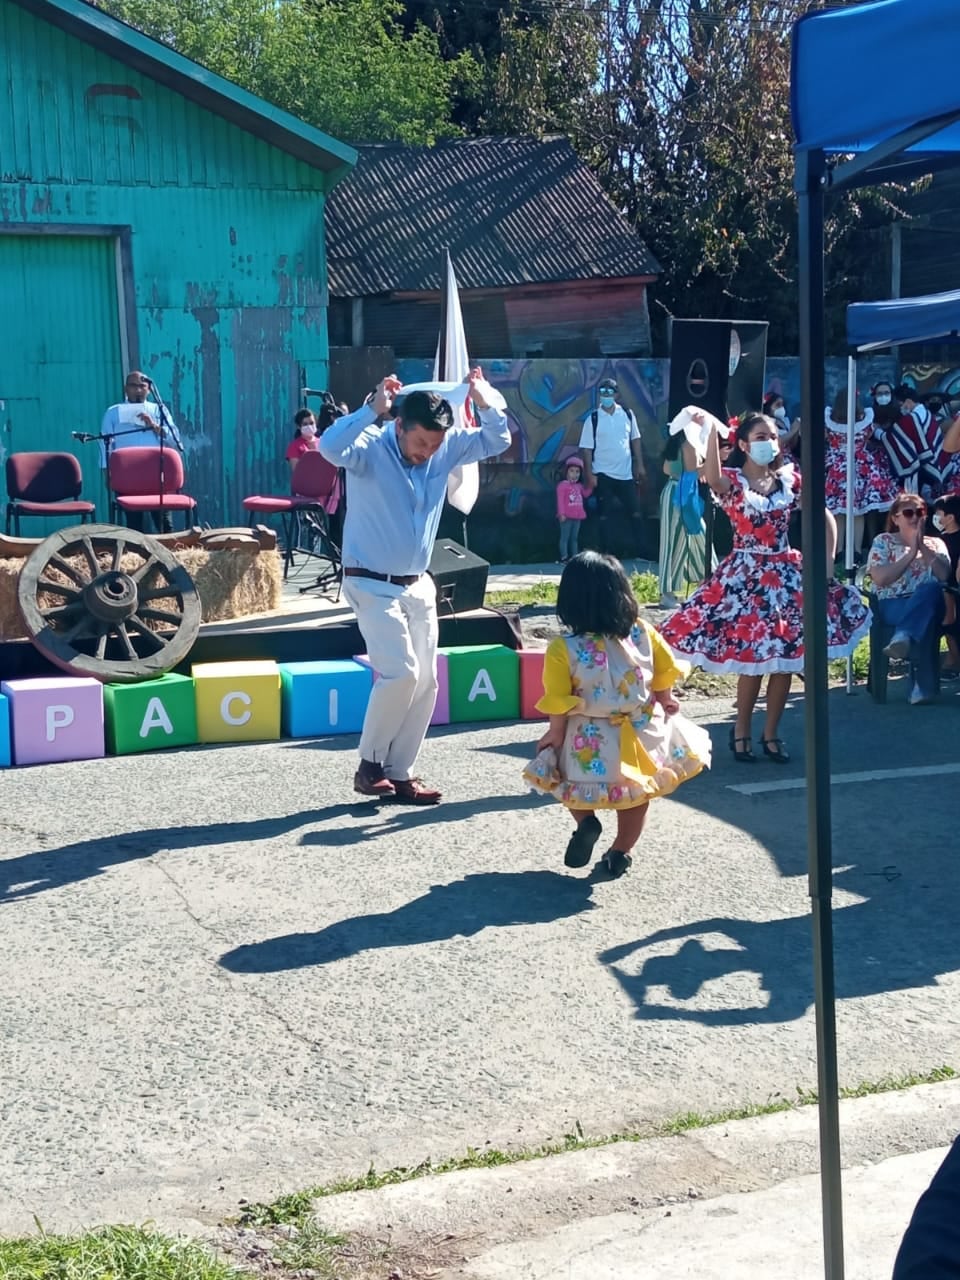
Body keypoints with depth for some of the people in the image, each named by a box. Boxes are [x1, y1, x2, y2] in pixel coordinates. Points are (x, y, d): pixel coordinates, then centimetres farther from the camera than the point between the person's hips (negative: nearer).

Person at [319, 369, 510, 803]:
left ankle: (398, 773, 14)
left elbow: (497, 441, 5)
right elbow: (329, 447, -37)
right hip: (372, 585, -6)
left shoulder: (446, 448, 0)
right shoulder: (369, 447, -17)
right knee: (400, 672, -17)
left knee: (425, 681, 4)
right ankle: (369, 765, 1)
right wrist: (373, 409, -41)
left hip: (418, 585, 7)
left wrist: (486, 403, -13)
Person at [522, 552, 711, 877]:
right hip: (642, 735, 3)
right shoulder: (643, 634, -10)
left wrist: (555, 735, 4)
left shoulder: (563, 650, -18)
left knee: (566, 776, 24)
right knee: (636, 798, 24)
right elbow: (663, 678, 2)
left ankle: (585, 821, 3)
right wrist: (666, 702, 21)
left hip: (590, 744, -2)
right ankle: (620, 852, 27)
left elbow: (560, 706, -13)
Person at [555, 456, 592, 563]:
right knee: (565, 537, -3)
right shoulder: (563, 485, -9)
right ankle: (564, 557, -3)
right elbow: (560, 500, -14)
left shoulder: (579, 486, 12)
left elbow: (585, 495, 22)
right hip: (567, 517, -7)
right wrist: (561, 514, -20)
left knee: (574, 538, 13)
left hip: (577, 516, 7)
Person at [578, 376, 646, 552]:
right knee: (604, 515, 3)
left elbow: (635, 440, 9)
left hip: (626, 474, 3)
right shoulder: (593, 419, -6)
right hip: (603, 475, -3)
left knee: (636, 512, 5)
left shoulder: (627, 414, 2)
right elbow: (587, 448, -5)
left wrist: (640, 465, 6)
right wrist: (590, 474, -10)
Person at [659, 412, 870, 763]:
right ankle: (741, 732, 18)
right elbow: (712, 479, -31)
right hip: (746, 576, -4)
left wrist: (828, 558, -3)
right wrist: (711, 432, -40)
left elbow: (825, 517, 9)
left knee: (785, 658, 4)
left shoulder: (790, 479, 5)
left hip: (786, 573, 4)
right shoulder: (732, 481, -6)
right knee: (751, 658, -3)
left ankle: (771, 733, 19)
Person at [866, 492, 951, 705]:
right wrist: (911, 553, -5)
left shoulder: (935, 543, 22)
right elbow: (880, 579, -4)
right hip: (892, 606, -1)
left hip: (930, 604, 2)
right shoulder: (882, 542, 15)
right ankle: (924, 684, -48)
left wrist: (923, 547, -4)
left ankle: (902, 637, -58)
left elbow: (944, 576, 2)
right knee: (923, 621, -42)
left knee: (929, 589, -41)